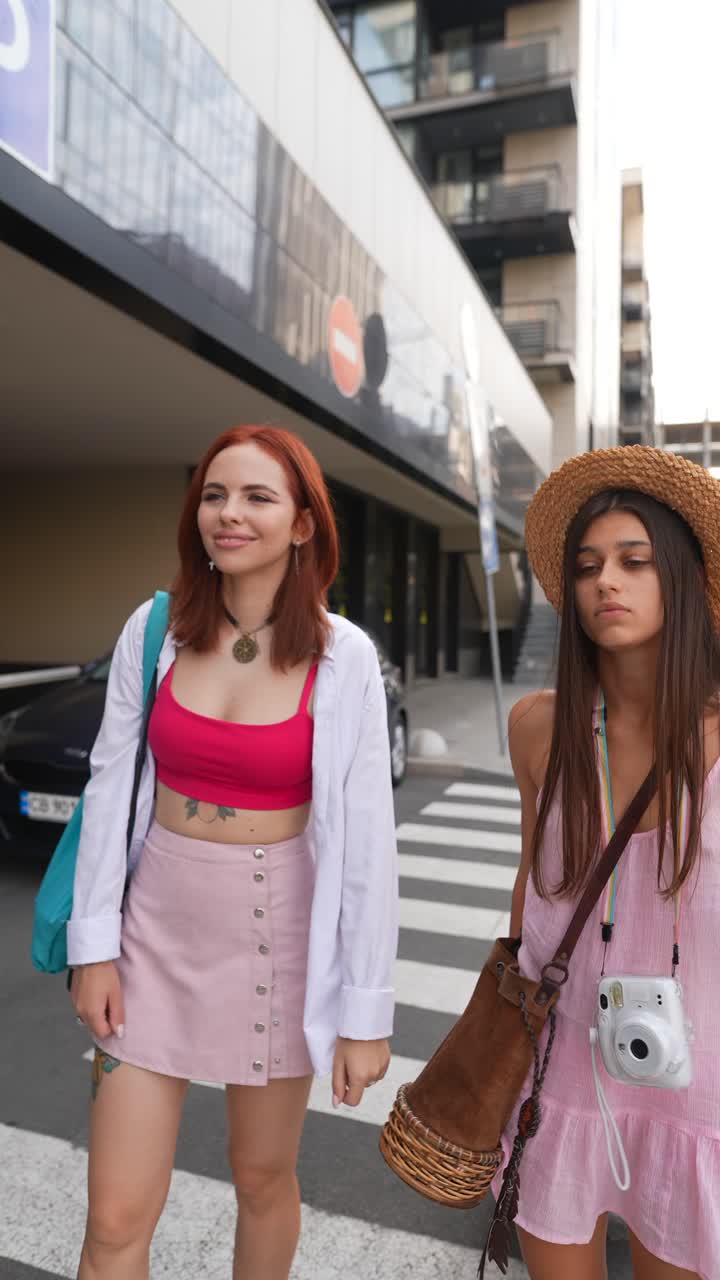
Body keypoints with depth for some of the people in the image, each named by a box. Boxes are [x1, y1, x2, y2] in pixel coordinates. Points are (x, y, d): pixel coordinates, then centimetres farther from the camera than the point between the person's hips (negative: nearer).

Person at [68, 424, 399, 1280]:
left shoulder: (343, 656, -13)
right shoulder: (155, 629, -6)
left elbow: (367, 839, -11)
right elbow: (108, 789, 1)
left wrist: (366, 1013, -7)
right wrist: (94, 946, 0)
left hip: (277, 933, -1)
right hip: (158, 928, 2)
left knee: (262, 1177, 20)